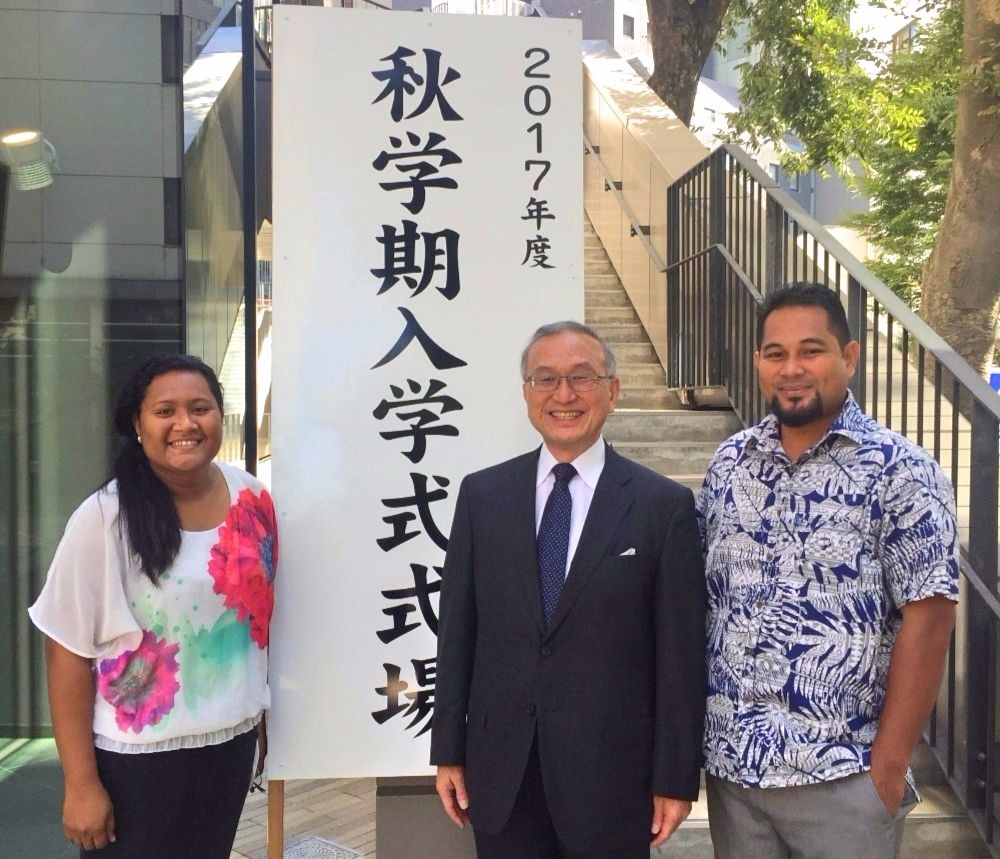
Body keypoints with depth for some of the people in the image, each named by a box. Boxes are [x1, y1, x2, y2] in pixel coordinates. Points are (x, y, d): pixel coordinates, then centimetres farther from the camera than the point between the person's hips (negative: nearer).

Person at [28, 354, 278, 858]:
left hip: (232, 740, 4)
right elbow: (68, 651, -13)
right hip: (137, 758, -4)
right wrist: (80, 783, -12)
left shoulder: (250, 496, -3)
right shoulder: (105, 517, -16)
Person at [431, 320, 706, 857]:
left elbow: (681, 654, -5)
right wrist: (449, 751, 5)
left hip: (611, 777, -2)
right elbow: (456, 629, 5)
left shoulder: (665, 505, -5)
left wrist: (676, 780, -4)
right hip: (500, 774, 2)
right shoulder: (482, 494, 3)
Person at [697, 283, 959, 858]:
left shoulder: (901, 471, -9)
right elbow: (703, 595, 9)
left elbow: (927, 620, -11)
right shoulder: (730, 462, 4)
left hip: (843, 776, -4)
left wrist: (889, 765, -12)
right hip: (729, 764, 4)